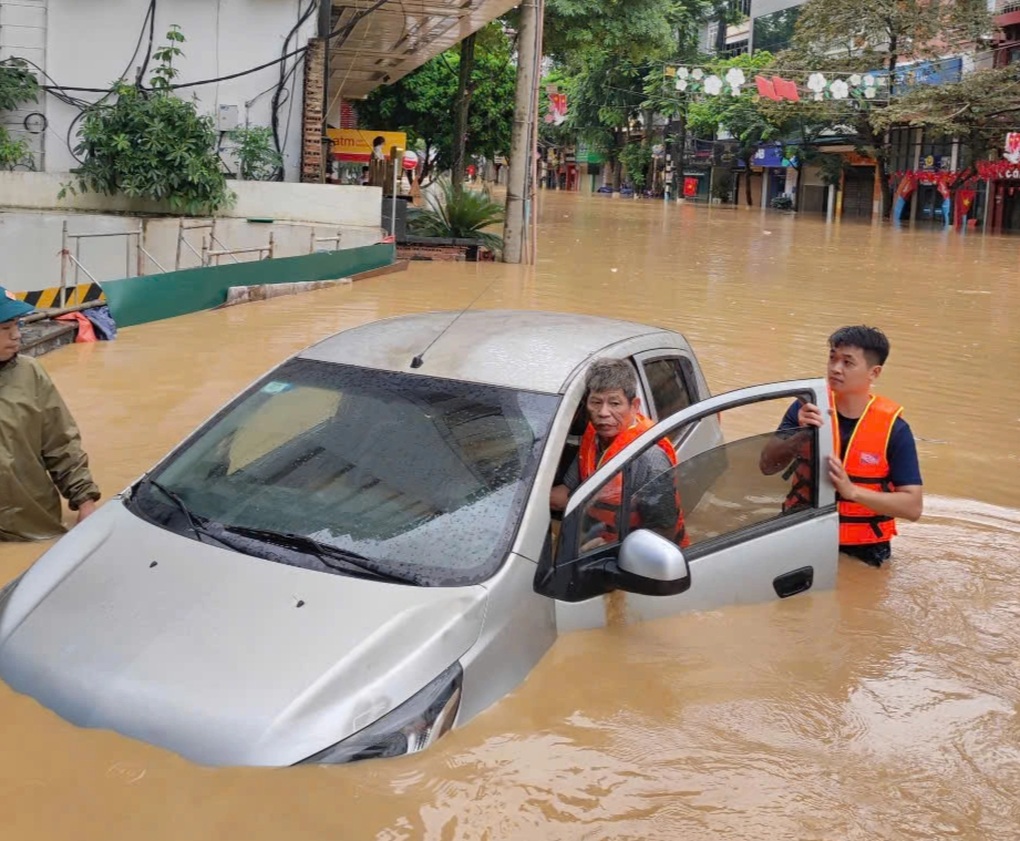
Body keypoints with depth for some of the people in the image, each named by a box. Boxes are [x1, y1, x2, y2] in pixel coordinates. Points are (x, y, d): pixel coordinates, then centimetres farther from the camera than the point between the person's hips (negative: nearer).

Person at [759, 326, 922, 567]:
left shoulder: (893, 429, -12)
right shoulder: (807, 410, -7)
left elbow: (913, 507, -14)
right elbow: (767, 466, -11)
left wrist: (851, 491, -27)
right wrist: (800, 434, -27)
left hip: (862, 550, -1)